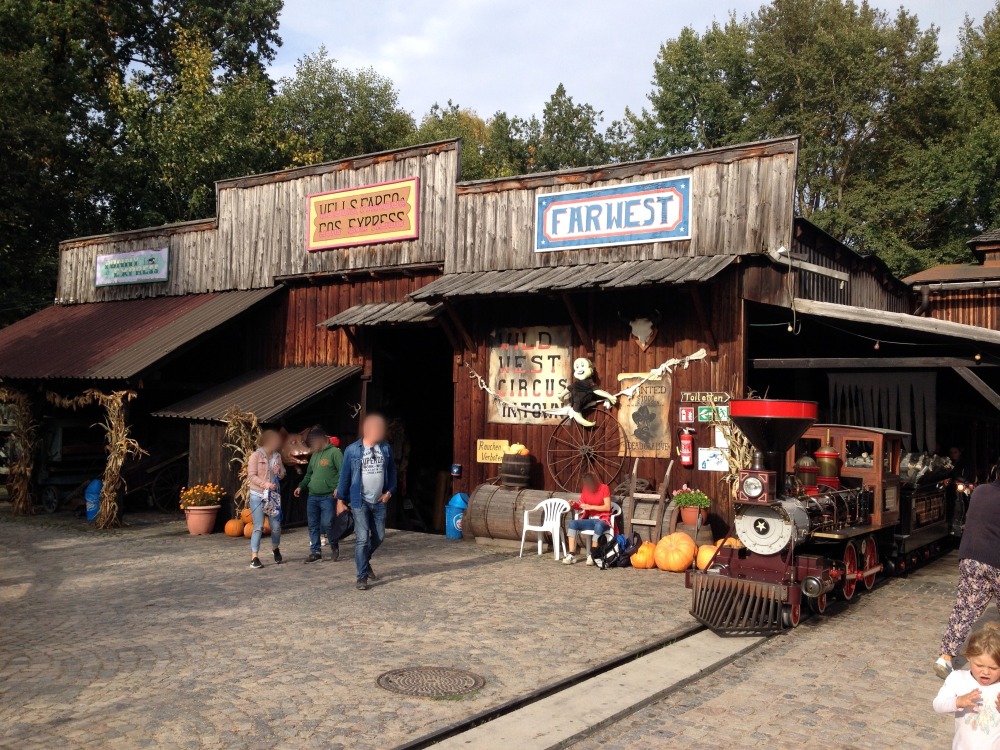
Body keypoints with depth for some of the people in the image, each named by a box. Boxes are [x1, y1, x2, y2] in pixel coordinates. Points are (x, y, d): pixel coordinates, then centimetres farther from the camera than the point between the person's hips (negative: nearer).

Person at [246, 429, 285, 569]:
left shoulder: (277, 456, 7)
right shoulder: (256, 455, -8)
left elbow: (282, 475, 14)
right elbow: (251, 476, -13)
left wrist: (279, 472, -8)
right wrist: (265, 483, -25)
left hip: (274, 495, 5)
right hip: (257, 496, -5)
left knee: (276, 526, 6)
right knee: (259, 527, -7)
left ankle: (275, 548, 33)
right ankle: (254, 557, 0)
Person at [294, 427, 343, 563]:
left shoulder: (334, 452, -8)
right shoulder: (314, 455, 17)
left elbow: (343, 472, -13)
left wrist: (338, 487, -23)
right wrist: (301, 486, 15)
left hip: (327, 497, -7)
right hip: (312, 496, 7)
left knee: (327, 524, -9)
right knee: (313, 525, 8)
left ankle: (334, 547, 14)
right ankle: (315, 551, 18)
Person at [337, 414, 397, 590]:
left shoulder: (386, 448, 1)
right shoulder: (352, 450, -8)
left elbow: (391, 471, 11)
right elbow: (345, 475, -2)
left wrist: (389, 491, 1)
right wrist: (340, 499, -1)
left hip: (379, 501, 4)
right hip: (360, 501, -4)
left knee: (379, 537, 13)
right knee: (362, 539, -7)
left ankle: (364, 561, 39)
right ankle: (362, 577, 1)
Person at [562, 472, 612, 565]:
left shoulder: (604, 488, -7)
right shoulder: (585, 490, 7)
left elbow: (607, 507, -12)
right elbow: (581, 507, 11)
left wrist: (591, 507, -18)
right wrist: (574, 505, -11)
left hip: (602, 520, -5)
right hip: (590, 520, 5)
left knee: (598, 526, -41)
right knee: (573, 523, -22)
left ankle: (592, 555, -36)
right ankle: (571, 555, -29)